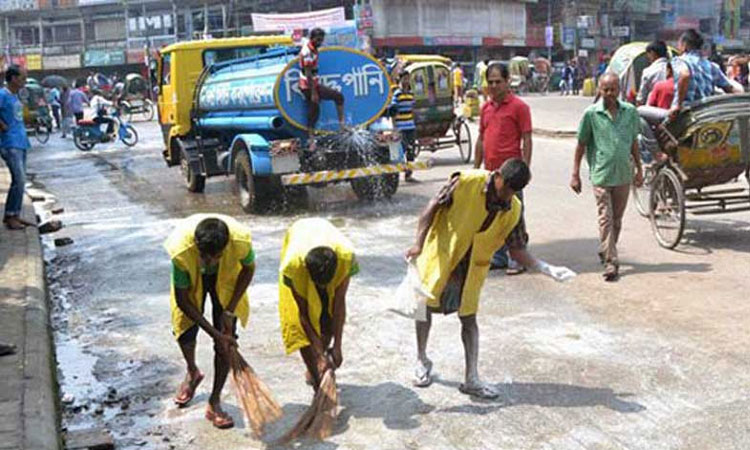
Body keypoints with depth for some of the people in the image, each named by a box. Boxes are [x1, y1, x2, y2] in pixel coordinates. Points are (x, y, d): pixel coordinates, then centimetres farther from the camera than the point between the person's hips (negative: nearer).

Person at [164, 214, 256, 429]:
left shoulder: (241, 239, -39)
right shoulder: (180, 250, -40)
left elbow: (248, 269, -13)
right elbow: (182, 299, -25)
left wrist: (229, 311, -16)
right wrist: (213, 332, -26)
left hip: (226, 278, 0)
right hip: (191, 279, 0)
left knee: (226, 340, -8)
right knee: (186, 334, 2)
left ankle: (215, 402, 5)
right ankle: (192, 373, 36)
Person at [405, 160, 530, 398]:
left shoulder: (513, 210, -9)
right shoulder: (467, 181, -22)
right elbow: (433, 207, -19)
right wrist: (419, 244, -27)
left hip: (473, 265, 3)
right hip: (439, 253, -2)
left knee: (469, 317, 3)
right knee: (426, 304, 7)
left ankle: (472, 379, 7)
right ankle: (422, 361, 28)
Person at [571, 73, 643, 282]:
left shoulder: (630, 112, 5)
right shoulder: (591, 114, -4)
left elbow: (634, 142, 15)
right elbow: (581, 145, 1)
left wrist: (639, 169, 17)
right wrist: (575, 174, 0)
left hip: (624, 175, 4)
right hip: (601, 175, -4)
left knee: (617, 220, 13)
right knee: (605, 219, -7)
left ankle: (606, 252, 33)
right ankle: (611, 262, -6)